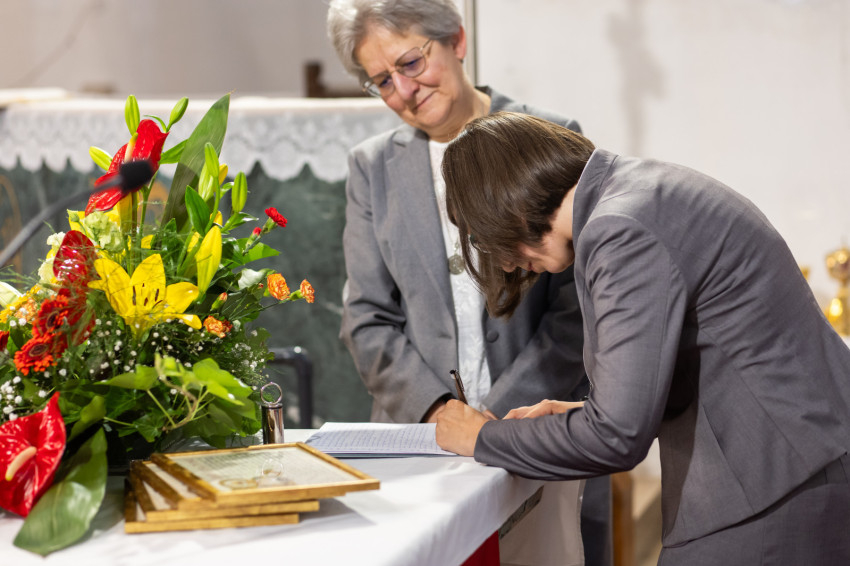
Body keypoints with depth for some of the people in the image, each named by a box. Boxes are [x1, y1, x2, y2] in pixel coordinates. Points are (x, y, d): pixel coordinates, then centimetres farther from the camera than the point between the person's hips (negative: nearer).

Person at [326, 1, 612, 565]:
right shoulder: (373, 167, 8)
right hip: (419, 433, 2)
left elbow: (577, 308, -5)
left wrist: (497, 413, -12)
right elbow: (368, 321, 5)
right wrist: (435, 409, -9)